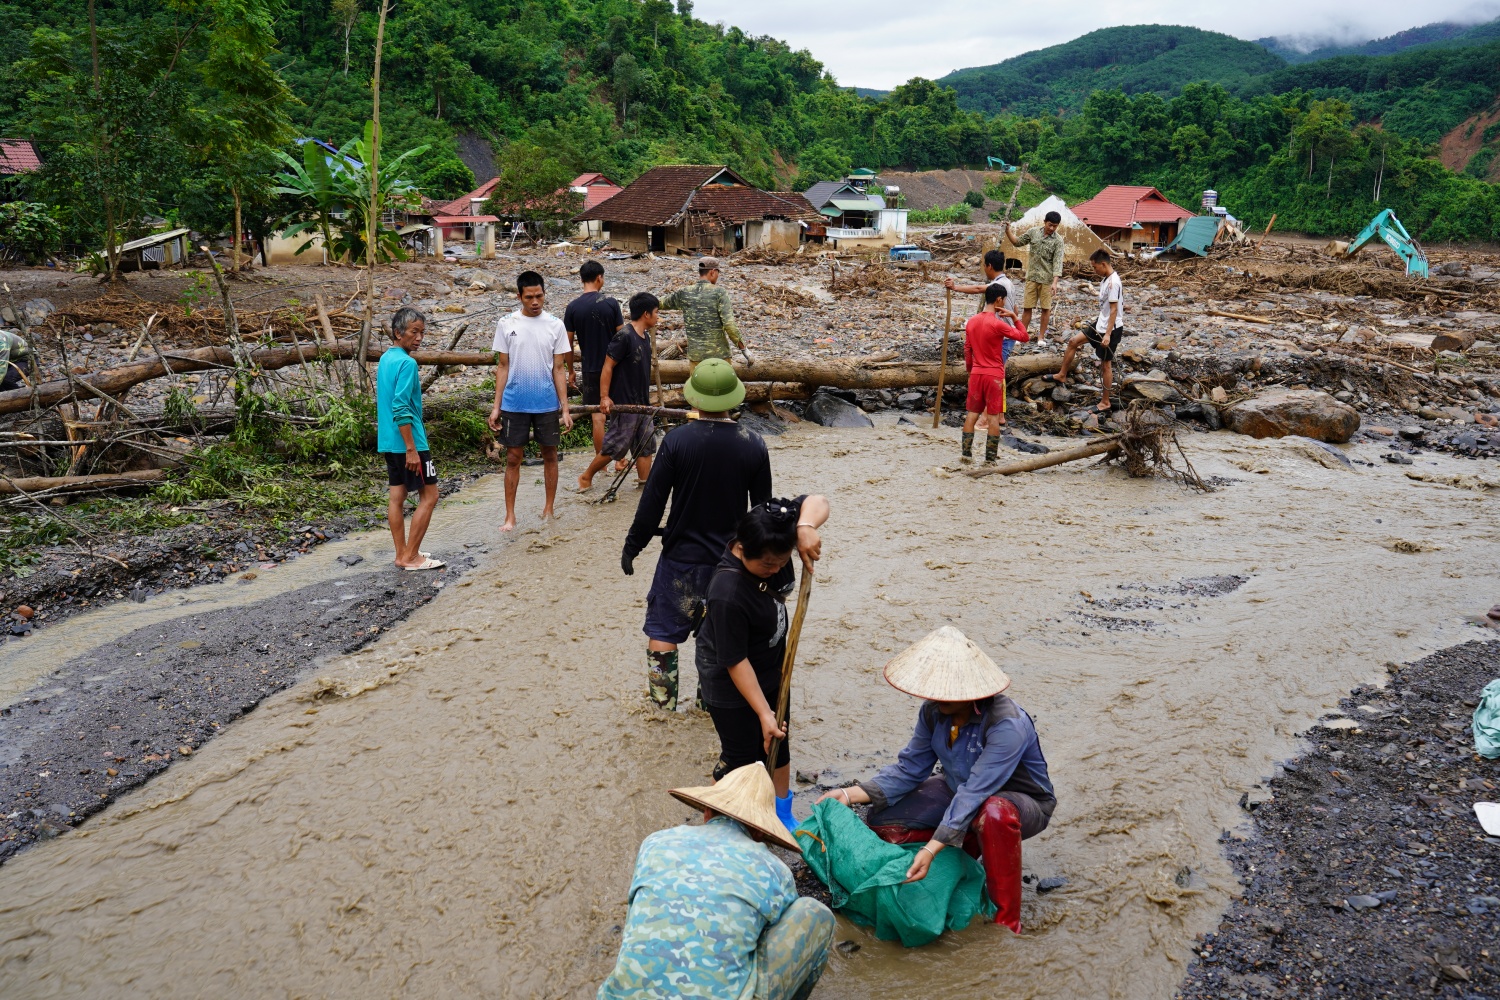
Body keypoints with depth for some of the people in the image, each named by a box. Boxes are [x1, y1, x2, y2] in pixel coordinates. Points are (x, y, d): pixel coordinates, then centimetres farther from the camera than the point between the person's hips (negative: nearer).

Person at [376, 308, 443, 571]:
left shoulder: (385, 359, 12)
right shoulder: (407, 363, -17)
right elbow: (401, 409, -22)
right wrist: (411, 449, -21)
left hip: (389, 442, 9)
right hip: (408, 442, -9)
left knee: (398, 496, 11)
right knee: (429, 496, -1)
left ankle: (402, 554, 17)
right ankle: (411, 557, 1)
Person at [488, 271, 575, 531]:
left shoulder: (555, 325, -1)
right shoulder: (506, 324, 0)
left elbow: (559, 369, 1)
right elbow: (502, 367, 4)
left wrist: (565, 409, -3)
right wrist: (496, 406, 1)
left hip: (547, 404, 0)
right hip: (514, 404, 0)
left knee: (549, 455, 9)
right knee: (513, 458, 4)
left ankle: (548, 509, 24)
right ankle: (510, 516, 11)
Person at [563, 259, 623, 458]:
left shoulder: (573, 307, -6)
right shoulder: (611, 303, -9)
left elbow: (568, 343, -3)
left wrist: (570, 371, 9)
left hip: (591, 369, 0)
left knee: (598, 417, 5)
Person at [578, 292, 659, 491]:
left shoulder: (645, 337, 9)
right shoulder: (624, 336, -17)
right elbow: (608, 366, -17)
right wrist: (604, 397, -19)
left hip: (642, 404, 9)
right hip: (624, 404, -9)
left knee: (645, 445, 9)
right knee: (616, 445, 0)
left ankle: (646, 483, 16)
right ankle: (586, 477, 16)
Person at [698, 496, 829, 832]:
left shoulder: (772, 546, -20)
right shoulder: (728, 594, -39)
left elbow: (816, 502, -13)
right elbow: (736, 663, -30)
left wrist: (806, 526, -36)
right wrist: (764, 713, -24)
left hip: (772, 670, 8)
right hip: (731, 685, -8)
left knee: (777, 743, 23)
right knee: (741, 757, 7)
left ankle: (783, 817, 45)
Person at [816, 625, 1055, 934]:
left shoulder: (1007, 725, -35)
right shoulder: (934, 711, -14)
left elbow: (975, 793, -40)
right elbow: (910, 768, -7)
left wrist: (931, 849, -46)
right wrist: (851, 794, -19)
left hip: (1022, 802, -6)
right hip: (961, 790, 7)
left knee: (995, 814, -43)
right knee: (883, 822, -9)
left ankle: (1007, 921, -22)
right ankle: (968, 847, 11)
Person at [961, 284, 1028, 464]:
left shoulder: (971, 321, 3)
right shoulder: (997, 324, -15)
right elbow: (1023, 337, -9)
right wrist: (1014, 316, -2)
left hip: (976, 374, 5)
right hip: (994, 375, -5)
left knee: (972, 413, 10)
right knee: (993, 416, 2)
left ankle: (966, 453, 9)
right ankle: (990, 458, 4)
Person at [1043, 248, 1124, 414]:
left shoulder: (1113, 282, -23)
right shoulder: (1105, 279, 6)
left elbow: (1114, 310, -25)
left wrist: (1108, 334, -26)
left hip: (1110, 329, -10)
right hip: (1101, 324, 10)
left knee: (1106, 364, 0)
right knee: (1073, 341, 13)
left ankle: (1105, 403, 11)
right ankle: (1062, 376, 25)